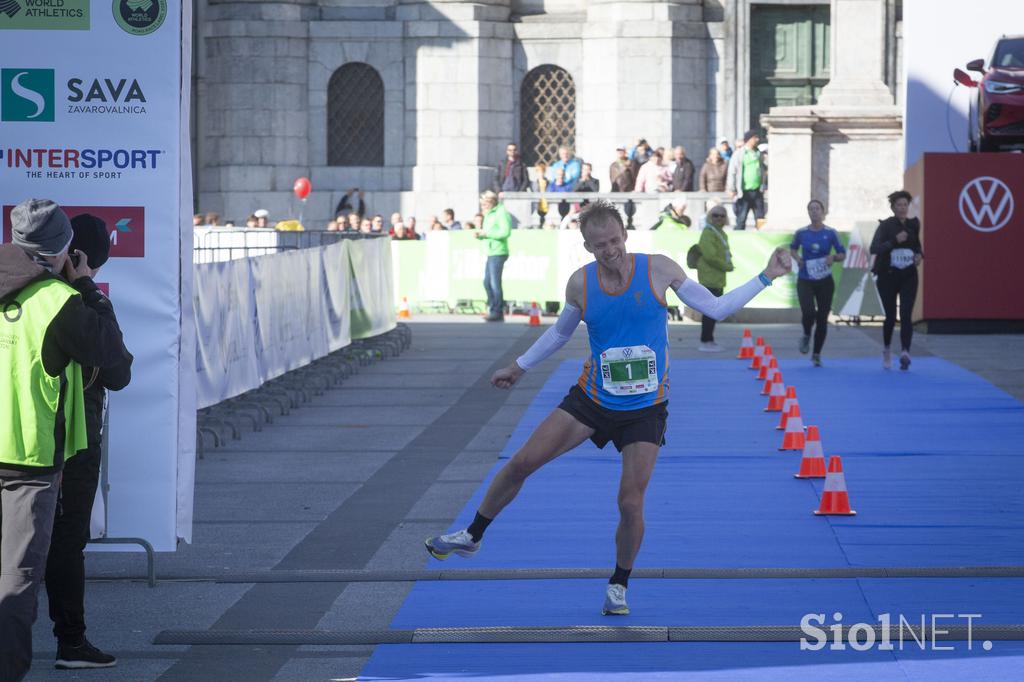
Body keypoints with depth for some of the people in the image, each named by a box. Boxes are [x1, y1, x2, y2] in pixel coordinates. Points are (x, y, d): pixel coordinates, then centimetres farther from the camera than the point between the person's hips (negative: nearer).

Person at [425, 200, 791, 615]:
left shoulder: (659, 270, -10)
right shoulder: (581, 283, -5)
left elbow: (716, 309, -4)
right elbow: (560, 332, 15)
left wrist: (765, 278, -10)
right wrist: (520, 367, 21)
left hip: (645, 409, -2)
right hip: (591, 399, 2)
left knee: (630, 503, -8)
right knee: (522, 462, -5)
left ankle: (619, 585, 15)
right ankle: (473, 536, 15)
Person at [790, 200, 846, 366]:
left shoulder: (830, 233, -4)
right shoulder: (801, 233, -1)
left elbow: (842, 254, 2)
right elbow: (793, 248, 17)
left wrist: (834, 257, -19)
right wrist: (797, 258, -4)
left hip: (825, 281, 1)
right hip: (805, 281, -1)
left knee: (822, 318, 3)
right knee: (809, 312, -21)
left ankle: (816, 354, 20)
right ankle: (806, 336, 14)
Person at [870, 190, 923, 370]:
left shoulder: (914, 224, 5)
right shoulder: (885, 225, -8)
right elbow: (874, 248, -20)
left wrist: (919, 255, 1)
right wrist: (894, 240, -30)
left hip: (909, 276, 2)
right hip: (888, 276, -2)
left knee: (906, 315, -13)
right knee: (890, 316, 6)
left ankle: (905, 352, -24)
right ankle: (887, 349, 31)